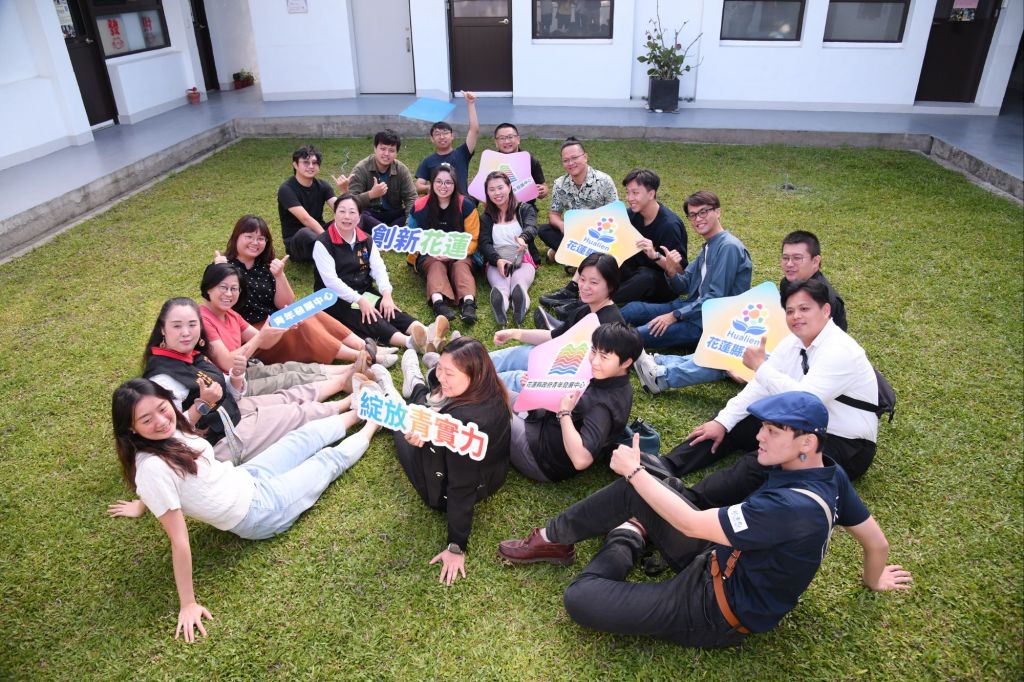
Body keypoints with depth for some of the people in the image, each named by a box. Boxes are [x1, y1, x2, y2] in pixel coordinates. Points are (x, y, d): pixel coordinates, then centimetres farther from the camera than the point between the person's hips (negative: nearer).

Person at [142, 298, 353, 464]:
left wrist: (237, 376, -12)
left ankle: (344, 380, 34)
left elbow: (228, 394, 9)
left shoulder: (194, 356, 2)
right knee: (303, 411, 3)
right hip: (224, 438, -8)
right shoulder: (162, 377, -26)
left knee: (293, 395, 15)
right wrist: (203, 405, -33)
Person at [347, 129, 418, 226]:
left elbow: (411, 198, -9)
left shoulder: (401, 170, -5)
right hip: (369, 215, -2)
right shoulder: (361, 169, -13)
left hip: (394, 215, 3)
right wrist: (371, 194, -39)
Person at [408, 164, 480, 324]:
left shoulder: (466, 206, -4)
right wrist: (431, 251, -7)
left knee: (461, 265, -32)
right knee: (436, 266, -33)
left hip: (459, 256, 0)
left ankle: (468, 301, -58)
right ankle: (438, 302, -61)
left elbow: (472, 239, -3)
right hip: (429, 256, 0)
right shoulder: (420, 206, -2)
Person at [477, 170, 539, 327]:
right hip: (496, 262, 0)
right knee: (501, 287, -38)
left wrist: (522, 238, -34)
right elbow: (484, 244, 5)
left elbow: (531, 228, -6)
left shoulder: (525, 209, 18)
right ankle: (501, 304, -70)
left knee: (519, 284, -39)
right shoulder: (486, 217, 22)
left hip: (523, 259, 0)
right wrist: (498, 260, -20)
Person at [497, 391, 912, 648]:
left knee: (580, 600, -19)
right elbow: (876, 541, 8)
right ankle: (552, 539, 11)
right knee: (634, 490, -4)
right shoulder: (828, 472, -8)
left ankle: (624, 545, 11)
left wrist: (633, 470, -21)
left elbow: (692, 525, -30)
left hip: (719, 612, -9)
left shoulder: (793, 507, -36)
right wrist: (874, 581, 30)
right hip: (722, 564, 9)